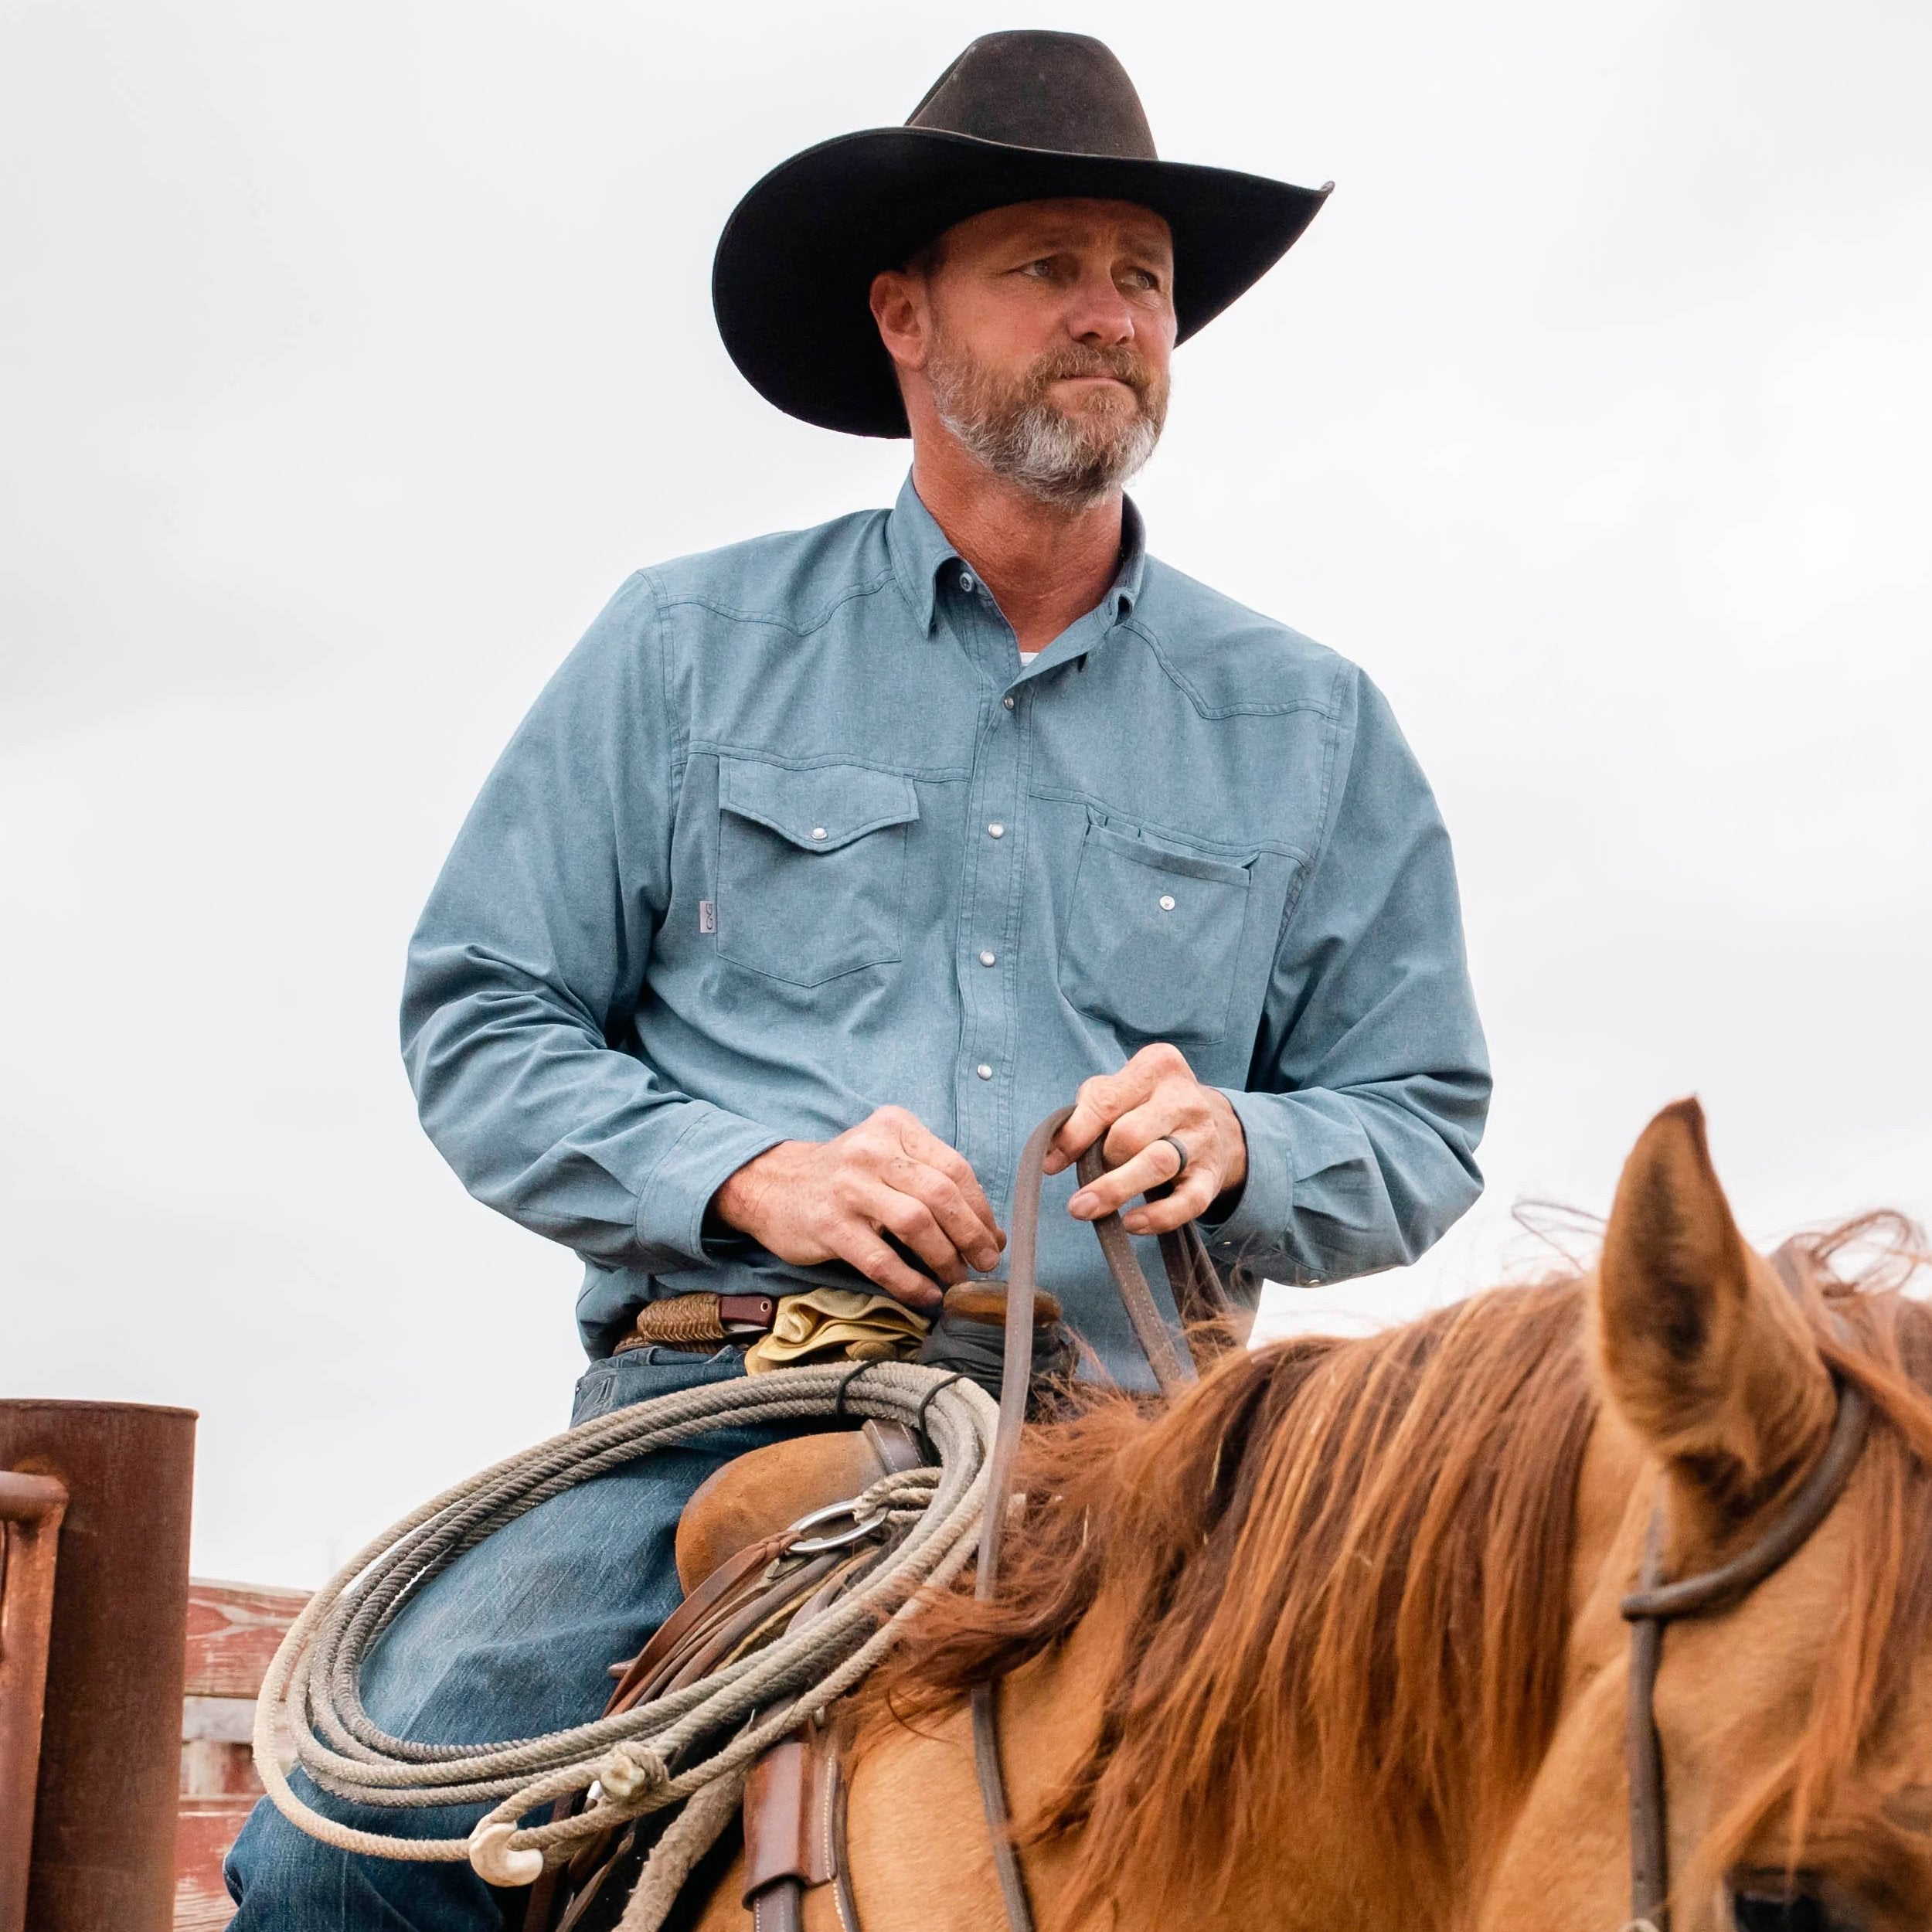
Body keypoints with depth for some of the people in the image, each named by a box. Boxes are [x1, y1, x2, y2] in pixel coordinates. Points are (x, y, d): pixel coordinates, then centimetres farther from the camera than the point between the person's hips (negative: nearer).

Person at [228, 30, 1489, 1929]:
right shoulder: (690, 645, 10)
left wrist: (1236, 1147, -9)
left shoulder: (1308, 725, 15)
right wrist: (745, 1175, -10)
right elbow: (479, 1021, 7)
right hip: (717, 1397, -1)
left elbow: (1421, 1126, 14)